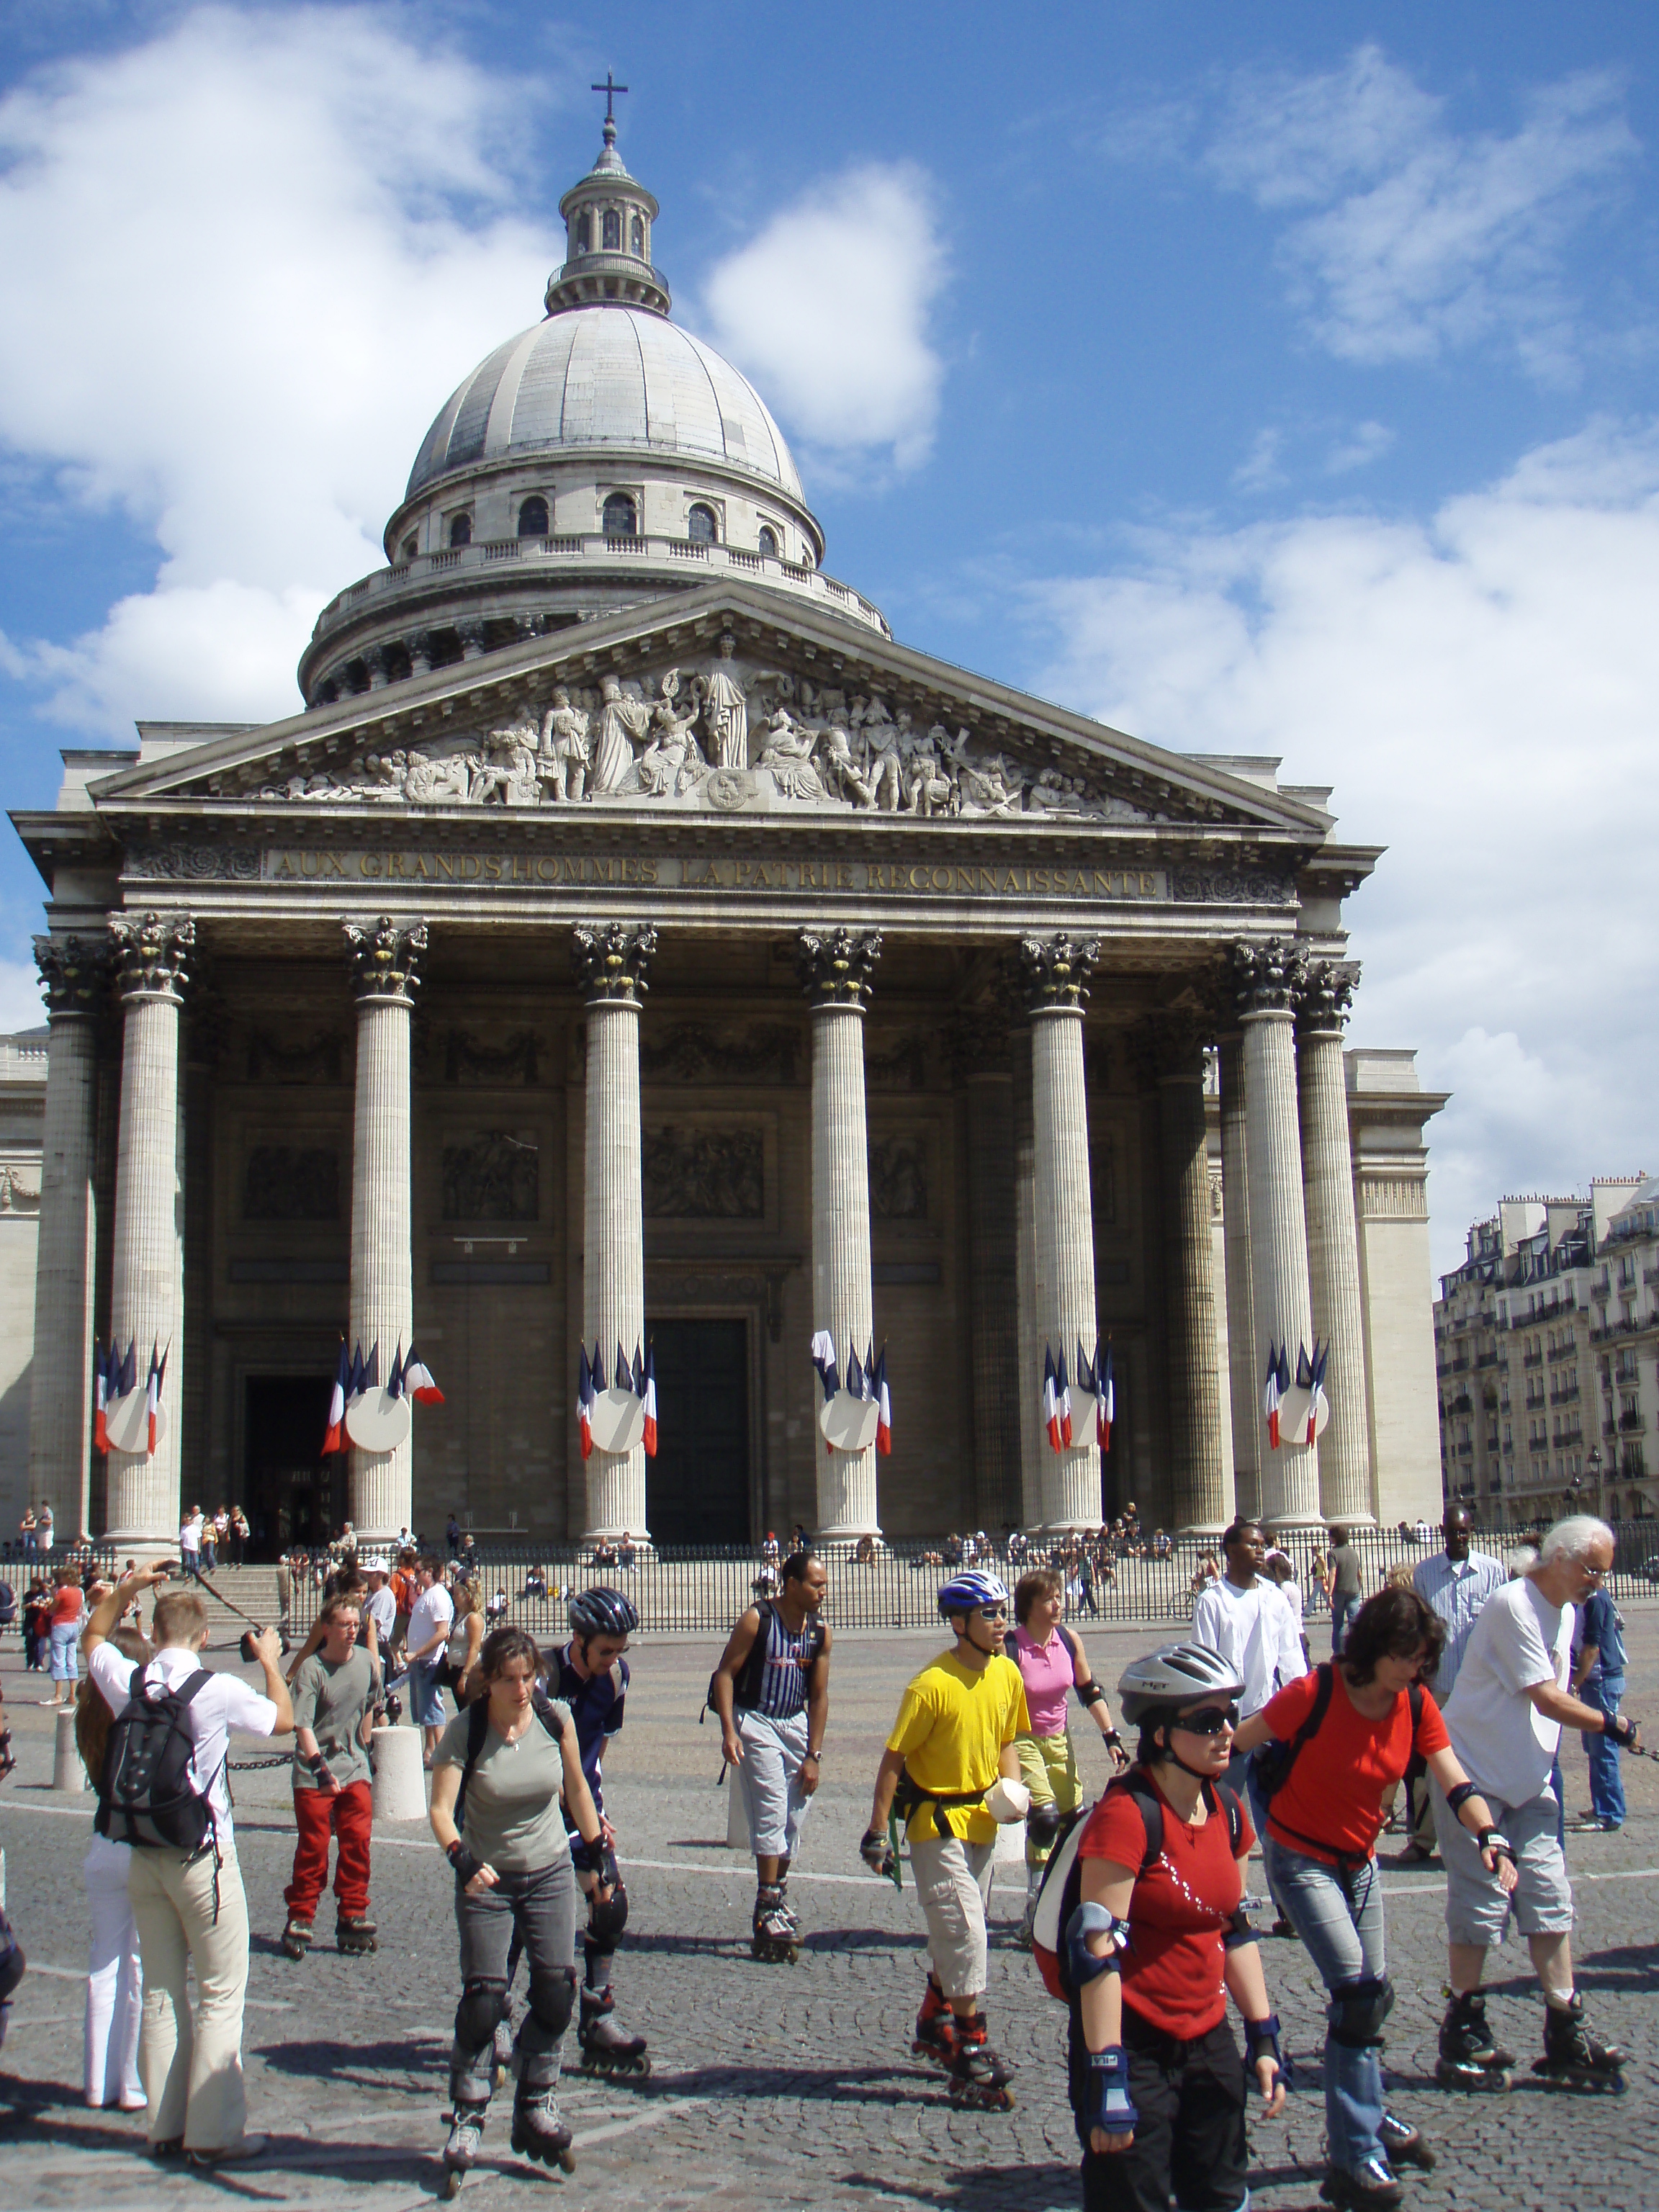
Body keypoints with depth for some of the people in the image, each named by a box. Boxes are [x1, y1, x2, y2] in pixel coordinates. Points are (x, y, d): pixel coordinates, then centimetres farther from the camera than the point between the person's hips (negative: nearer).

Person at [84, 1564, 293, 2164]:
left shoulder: (125, 1683, -2)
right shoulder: (220, 1691, -14)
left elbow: (93, 1636, 20)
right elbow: (282, 1720, 4)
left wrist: (125, 1588, 16)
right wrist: (270, 1662, 17)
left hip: (144, 1859, 5)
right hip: (203, 1859, -5)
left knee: (160, 1993, 14)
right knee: (221, 1995, 1)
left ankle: (164, 2127, 20)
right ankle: (213, 2133, 1)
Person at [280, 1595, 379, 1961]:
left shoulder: (365, 1661, 2)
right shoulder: (311, 1669, -14)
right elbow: (303, 1725, -21)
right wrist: (321, 1767, -30)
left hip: (355, 1769, 4)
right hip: (315, 1772, -4)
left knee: (357, 1843, 2)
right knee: (313, 1847, -1)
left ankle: (352, 1918, 13)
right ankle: (299, 1919, 12)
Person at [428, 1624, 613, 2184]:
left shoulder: (556, 1718, -9)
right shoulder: (465, 1731, -18)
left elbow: (576, 1788, 6)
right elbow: (441, 1807, -26)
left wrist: (602, 1854, 8)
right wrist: (462, 1859, -43)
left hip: (551, 1872, 3)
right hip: (487, 1880, -3)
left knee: (557, 1991, -2)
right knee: (483, 1999, -6)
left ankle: (535, 2107, 16)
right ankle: (468, 2118, 9)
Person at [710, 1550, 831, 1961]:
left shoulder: (820, 1631, 2)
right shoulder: (757, 1619, -12)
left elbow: (819, 1695, 7)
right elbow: (725, 1672, -9)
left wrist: (814, 1755, 4)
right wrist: (728, 1731, -18)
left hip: (795, 1723, 5)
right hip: (754, 1721, -5)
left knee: (795, 1818, 6)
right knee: (772, 1812, -12)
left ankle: (777, 1900, 22)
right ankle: (768, 1914, -8)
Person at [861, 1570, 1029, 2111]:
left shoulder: (1008, 1674, 0)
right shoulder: (932, 1685, -21)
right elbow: (892, 1761, -16)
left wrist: (1013, 1791, -1)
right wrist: (877, 1833, -16)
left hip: (982, 1820, 7)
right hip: (936, 1821, -7)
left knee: (955, 1935, 20)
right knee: (966, 1937, -9)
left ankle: (934, 2028, 40)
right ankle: (971, 2064, -1)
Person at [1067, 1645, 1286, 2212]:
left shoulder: (1227, 1810, 4)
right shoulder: (1126, 1815, -19)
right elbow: (1097, 1950, -22)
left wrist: (1264, 2039, 12)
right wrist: (1107, 2078, -23)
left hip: (1208, 2039, 7)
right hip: (1135, 2042, -7)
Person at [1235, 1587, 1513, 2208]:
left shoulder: (1417, 1706, -7)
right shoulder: (1314, 1695, -23)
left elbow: (1456, 1783, -13)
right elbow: (1235, 1747, -14)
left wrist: (1490, 1838, -30)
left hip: (1360, 1863, 6)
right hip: (1301, 1859, -6)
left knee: (1370, 1998, 16)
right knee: (1359, 1995, -17)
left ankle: (1368, 2116, 39)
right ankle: (1354, 2161, -9)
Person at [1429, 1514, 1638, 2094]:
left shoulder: (1565, 1612, 10)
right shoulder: (1513, 1606, -18)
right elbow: (1547, 1700, -19)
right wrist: (1610, 1725, -11)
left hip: (1529, 1782, 8)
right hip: (1475, 1777, -8)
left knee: (1550, 1899, 3)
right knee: (1478, 1904, -3)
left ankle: (1565, 2035, 7)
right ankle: (1463, 2036, 9)